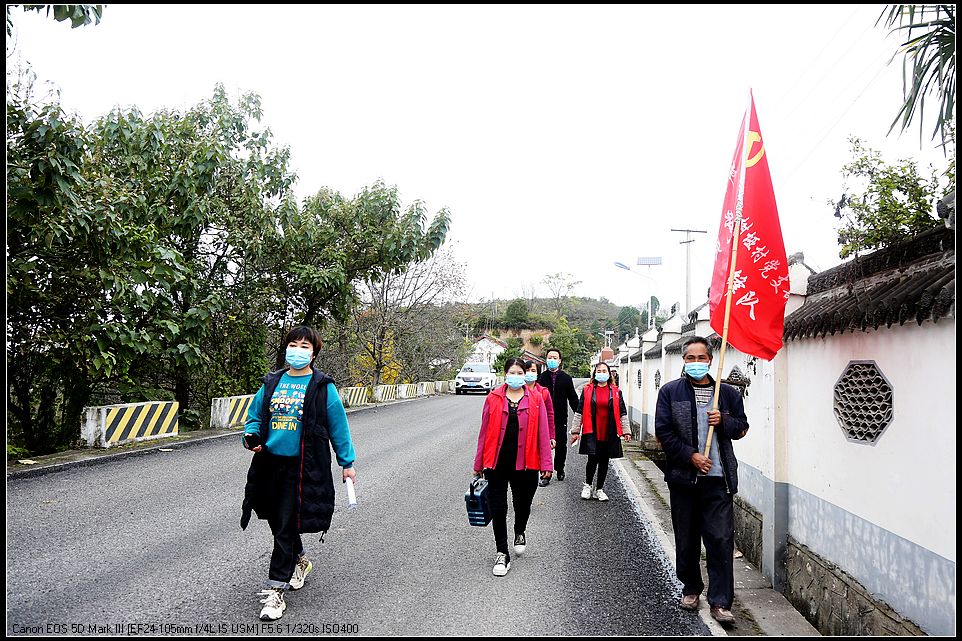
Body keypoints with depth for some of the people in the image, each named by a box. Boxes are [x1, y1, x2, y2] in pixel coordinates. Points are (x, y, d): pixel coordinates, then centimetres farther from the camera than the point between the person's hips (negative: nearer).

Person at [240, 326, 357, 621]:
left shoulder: (322, 386, -4)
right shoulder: (272, 383, 8)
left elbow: (338, 426, 0)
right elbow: (256, 415, 17)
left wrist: (347, 462, 1)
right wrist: (250, 436, -5)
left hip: (303, 466, -5)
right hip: (270, 461, 5)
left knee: (287, 525, -4)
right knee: (277, 519, 17)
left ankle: (275, 589, 4)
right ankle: (299, 561, 43)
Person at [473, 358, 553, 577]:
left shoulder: (535, 399, 0)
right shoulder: (493, 399, 1)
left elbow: (542, 432, 0)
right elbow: (485, 432, 4)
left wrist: (545, 463, -3)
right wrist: (479, 464, 7)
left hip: (524, 463, 0)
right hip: (497, 462, 0)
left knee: (522, 505, 15)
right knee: (498, 508, 2)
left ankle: (520, 534, 46)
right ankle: (502, 554, 14)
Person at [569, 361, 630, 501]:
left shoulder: (615, 392, 8)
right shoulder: (587, 390, 3)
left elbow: (622, 413, 10)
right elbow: (579, 411, 4)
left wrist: (626, 431, 5)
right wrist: (575, 431, 2)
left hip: (609, 433, 2)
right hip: (592, 432, -2)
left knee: (604, 461, 8)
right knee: (593, 459, -10)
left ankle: (599, 489, 20)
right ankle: (587, 485, 13)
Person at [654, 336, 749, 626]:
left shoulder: (728, 393, 6)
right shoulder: (670, 391, 1)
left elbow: (741, 427, 13)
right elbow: (663, 431, -4)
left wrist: (724, 422, -9)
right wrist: (691, 455, -12)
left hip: (718, 477, 0)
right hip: (683, 477, 0)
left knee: (721, 539, -3)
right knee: (686, 539, 12)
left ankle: (720, 602, 5)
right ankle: (691, 588, 31)